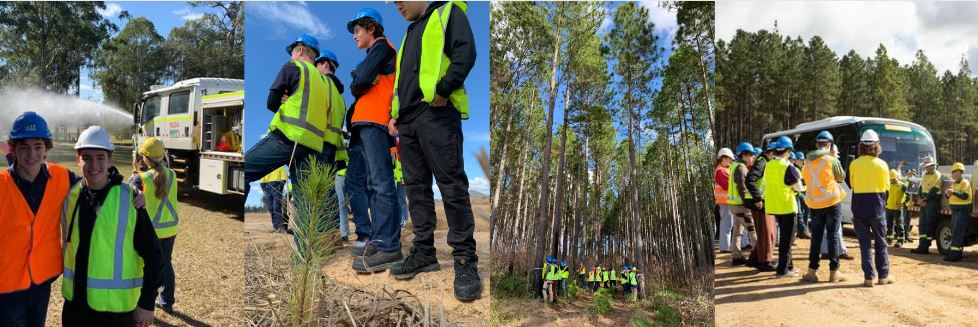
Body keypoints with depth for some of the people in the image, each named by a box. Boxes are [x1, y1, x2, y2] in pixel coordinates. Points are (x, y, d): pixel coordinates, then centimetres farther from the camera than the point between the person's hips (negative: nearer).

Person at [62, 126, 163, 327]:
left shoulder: (129, 200, -12)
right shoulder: (70, 196, -1)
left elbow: (152, 255, -10)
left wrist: (147, 303, -9)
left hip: (116, 306, -4)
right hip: (74, 302, 4)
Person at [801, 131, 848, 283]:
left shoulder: (807, 162, 3)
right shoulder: (832, 160, -9)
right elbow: (842, 177, 5)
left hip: (814, 203, 4)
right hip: (832, 202, -4)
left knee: (816, 237, 10)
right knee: (833, 236, 3)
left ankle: (812, 271, 10)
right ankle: (834, 272, 5)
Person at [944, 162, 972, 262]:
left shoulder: (965, 183, -10)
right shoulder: (954, 183, 16)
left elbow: (965, 196, -23)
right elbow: (951, 197, 19)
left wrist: (953, 192, -34)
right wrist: (948, 194, -3)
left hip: (962, 210, -9)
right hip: (955, 210, 9)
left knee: (957, 232, -13)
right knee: (954, 232, 13)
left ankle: (954, 254, -16)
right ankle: (956, 252, 20)